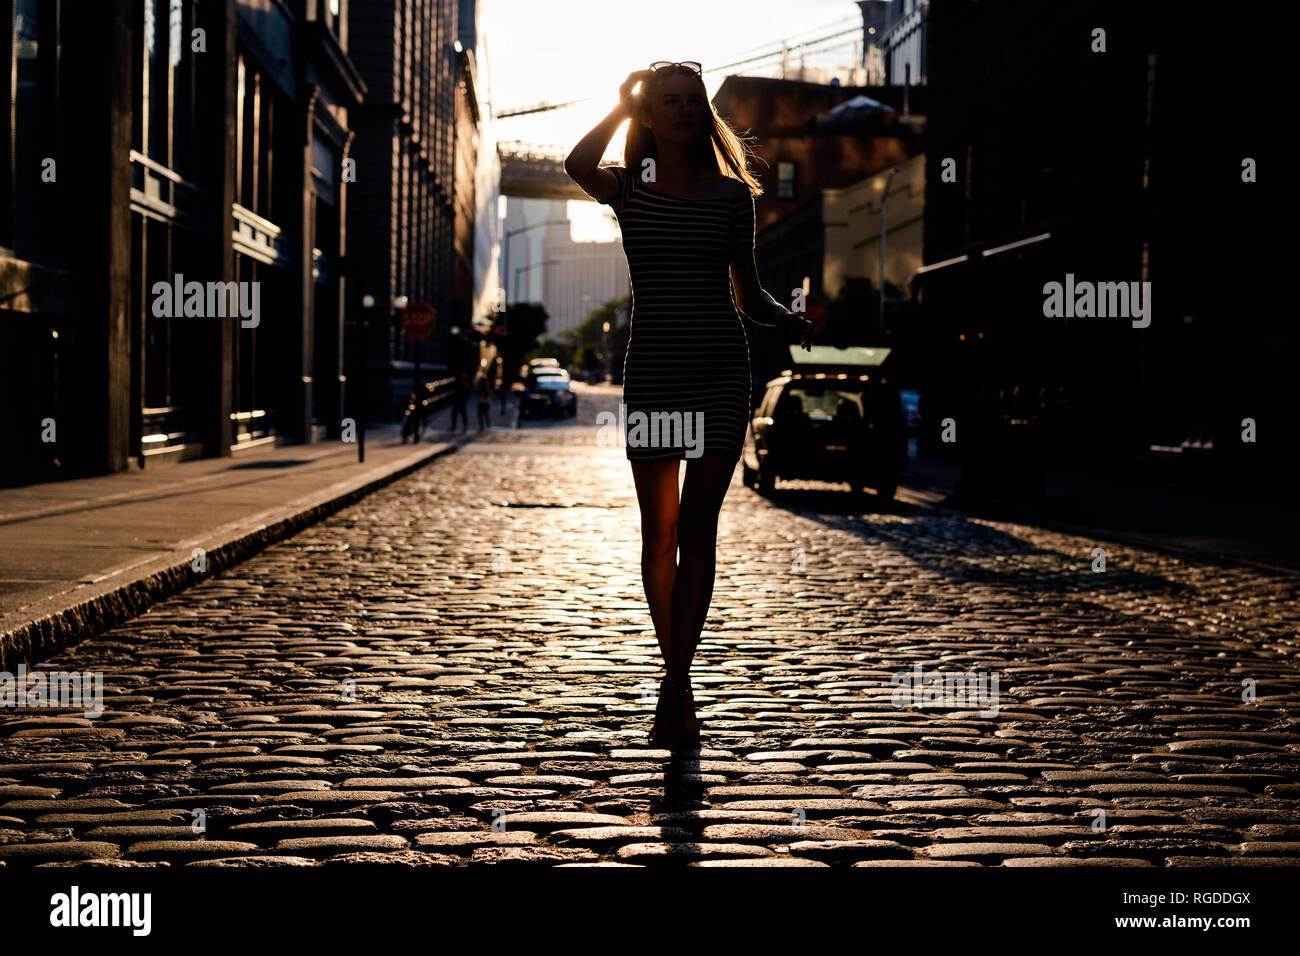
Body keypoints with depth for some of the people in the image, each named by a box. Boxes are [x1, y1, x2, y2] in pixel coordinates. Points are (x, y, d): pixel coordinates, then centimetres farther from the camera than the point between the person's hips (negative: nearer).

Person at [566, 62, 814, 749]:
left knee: (697, 527, -7)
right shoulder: (629, 191, 4)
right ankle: (680, 685, 21)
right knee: (659, 529, 6)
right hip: (652, 370, 0)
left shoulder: (732, 194, 7)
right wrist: (623, 102, -5)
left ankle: (672, 690, -9)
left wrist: (785, 319, -10)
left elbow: (748, 293, 12)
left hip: (720, 370, 0)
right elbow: (578, 165, -20)